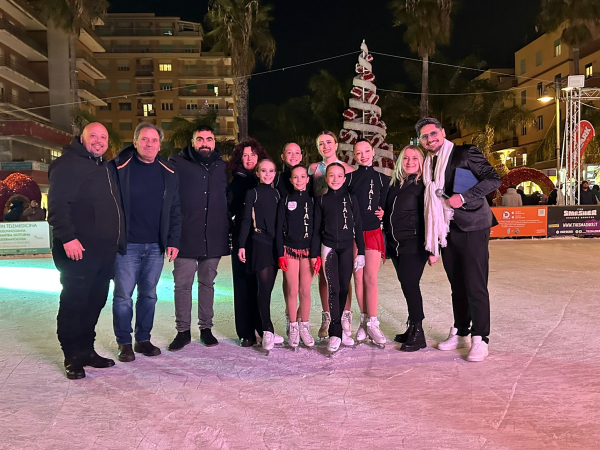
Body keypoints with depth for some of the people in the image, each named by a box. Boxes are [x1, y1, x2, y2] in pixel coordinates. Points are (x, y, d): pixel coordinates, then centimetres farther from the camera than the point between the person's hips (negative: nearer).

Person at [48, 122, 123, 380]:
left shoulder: (103, 167, 20)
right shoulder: (68, 164, -7)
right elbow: (57, 204, -17)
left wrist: (115, 242, 21)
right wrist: (68, 237, -25)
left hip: (104, 252, 9)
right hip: (79, 251, -8)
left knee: (95, 303, 14)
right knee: (73, 303, 0)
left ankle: (86, 351, 25)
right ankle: (72, 358, 10)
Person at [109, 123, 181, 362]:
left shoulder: (168, 173, 8)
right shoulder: (118, 167, -2)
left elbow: (175, 211, 10)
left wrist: (173, 241, 3)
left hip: (156, 246, 3)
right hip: (126, 244, -3)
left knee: (148, 294, 11)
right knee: (123, 295, 3)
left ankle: (143, 339, 24)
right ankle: (124, 343, 17)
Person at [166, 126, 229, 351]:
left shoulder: (222, 167, 9)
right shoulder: (178, 164, -2)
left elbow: (229, 197, 19)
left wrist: (226, 227, 13)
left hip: (214, 238, 3)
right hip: (186, 237, -3)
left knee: (207, 283, 13)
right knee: (182, 285, 3)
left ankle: (206, 327, 25)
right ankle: (183, 330, 16)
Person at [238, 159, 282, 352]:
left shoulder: (276, 193, 13)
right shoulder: (252, 193, 2)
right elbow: (246, 220, -2)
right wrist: (241, 245, -8)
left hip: (275, 244, 4)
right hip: (259, 243, -4)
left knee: (268, 287, 6)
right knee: (264, 286, -10)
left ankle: (265, 330, 14)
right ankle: (268, 331, -7)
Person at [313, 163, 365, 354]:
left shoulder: (351, 199, 4)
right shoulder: (321, 200, 5)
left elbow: (358, 227, 4)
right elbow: (317, 229, 6)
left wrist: (361, 252, -1)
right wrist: (314, 254, 3)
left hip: (347, 248, 1)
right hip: (328, 247, -1)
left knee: (344, 288, 5)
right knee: (333, 289, -8)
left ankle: (338, 328, 19)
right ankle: (335, 333, -5)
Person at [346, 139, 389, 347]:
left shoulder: (382, 178, 9)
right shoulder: (349, 178, 7)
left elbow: (387, 204, 12)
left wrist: (383, 213, -9)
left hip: (373, 232, -1)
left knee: (370, 278, -7)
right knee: (358, 278, 3)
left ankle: (372, 323, -1)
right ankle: (364, 320, 14)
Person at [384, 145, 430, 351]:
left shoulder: (423, 186, -6)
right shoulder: (394, 185, 13)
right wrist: (387, 244, 11)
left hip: (414, 245, -6)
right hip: (396, 245, 7)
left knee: (410, 285, -8)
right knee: (407, 286, 12)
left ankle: (418, 333, 2)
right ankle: (412, 328, 23)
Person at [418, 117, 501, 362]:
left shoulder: (465, 153, -2)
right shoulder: (428, 166, 14)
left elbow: (493, 179, -9)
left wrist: (463, 197, -19)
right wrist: (432, 245, 13)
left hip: (472, 228, -6)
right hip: (446, 231, 6)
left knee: (475, 285, -6)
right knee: (457, 285, 12)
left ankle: (479, 339, 2)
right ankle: (460, 333, 23)